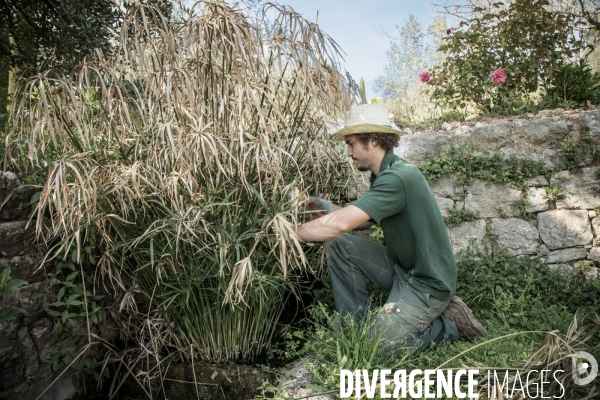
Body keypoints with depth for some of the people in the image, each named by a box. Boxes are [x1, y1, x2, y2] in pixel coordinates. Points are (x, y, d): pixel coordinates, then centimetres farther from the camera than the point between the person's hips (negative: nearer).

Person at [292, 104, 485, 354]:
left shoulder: (398, 177, -27)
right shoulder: (383, 174, 4)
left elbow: (341, 224, -34)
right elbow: (366, 221, 11)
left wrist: (292, 232, -22)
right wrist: (328, 207, -2)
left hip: (427, 283, -9)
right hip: (400, 267, 9)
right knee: (339, 245, -3)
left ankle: (448, 324, 5)